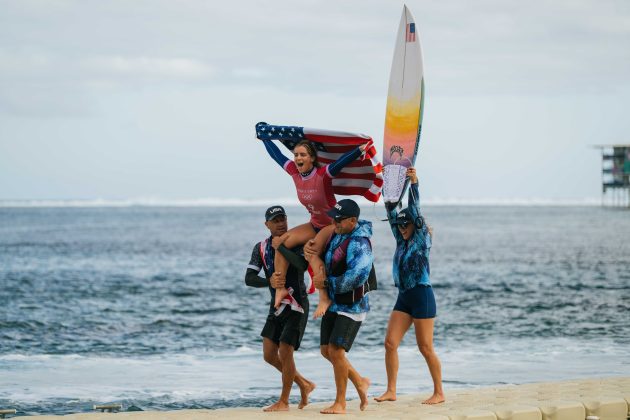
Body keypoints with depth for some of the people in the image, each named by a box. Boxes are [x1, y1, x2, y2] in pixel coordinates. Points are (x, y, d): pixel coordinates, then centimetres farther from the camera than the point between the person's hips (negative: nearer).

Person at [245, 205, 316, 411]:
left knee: (285, 353, -8)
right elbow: (249, 278, -5)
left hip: (296, 305, -6)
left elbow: (302, 264, -31)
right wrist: (269, 281, -23)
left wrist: (280, 247, -25)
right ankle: (304, 384, 24)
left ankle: (283, 402, 5)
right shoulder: (261, 247, 3)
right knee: (269, 355, 5)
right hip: (277, 306, 6)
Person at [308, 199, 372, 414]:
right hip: (333, 303, 9)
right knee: (326, 350, 10)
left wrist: (327, 282, -18)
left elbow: (354, 279, -30)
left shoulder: (359, 244, -22)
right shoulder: (336, 234, 6)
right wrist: (310, 249, 2)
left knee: (336, 350, -12)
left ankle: (340, 403, -2)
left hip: (352, 305, -9)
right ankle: (360, 382, 28)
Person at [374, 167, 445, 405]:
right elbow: (392, 212, 11)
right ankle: (391, 391, 0)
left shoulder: (422, 240, -5)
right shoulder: (402, 241, 12)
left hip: (422, 296, -7)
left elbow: (415, 211, -14)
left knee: (425, 348, -3)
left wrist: (414, 184, -20)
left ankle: (439, 393, 7)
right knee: (390, 343, -3)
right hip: (403, 297, 7)